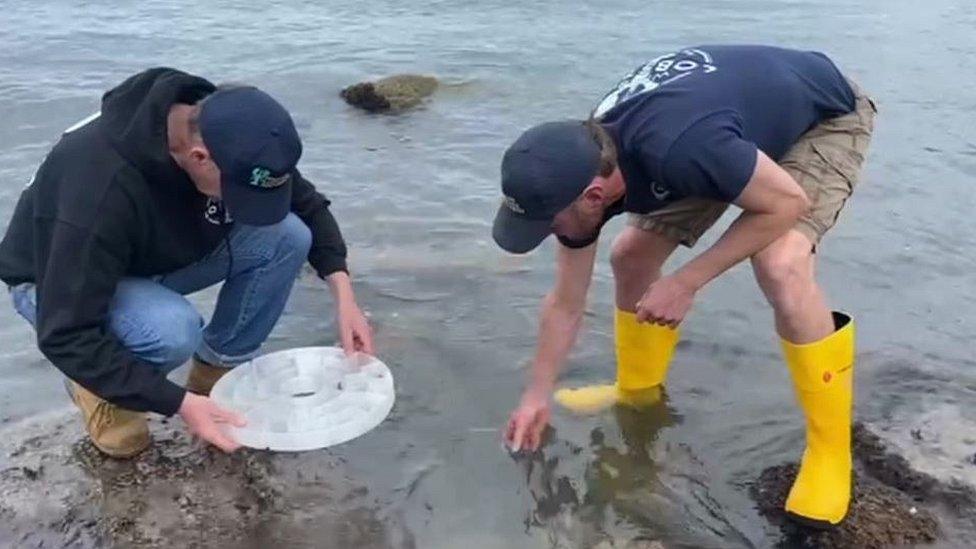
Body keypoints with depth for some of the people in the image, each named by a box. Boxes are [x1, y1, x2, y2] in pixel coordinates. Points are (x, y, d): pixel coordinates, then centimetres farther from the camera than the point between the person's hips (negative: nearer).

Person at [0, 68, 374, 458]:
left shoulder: (225, 131, -22)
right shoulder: (104, 187, -40)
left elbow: (307, 204, -7)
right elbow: (65, 336, -34)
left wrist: (344, 297, -19)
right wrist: (179, 403, -36)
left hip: (157, 257, 6)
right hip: (54, 284, -5)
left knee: (287, 235, -18)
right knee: (173, 331, -38)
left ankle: (216, 371, 0)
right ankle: (101, 389, -3)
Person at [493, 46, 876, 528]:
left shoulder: (677, 147, -44)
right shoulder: (580, 168, -19)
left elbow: (787, 202, -27)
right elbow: (565, 303, -6)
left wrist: (685, 283, -27)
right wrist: (537, 395, 0)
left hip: (826, 118, -6)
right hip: (747, 118, 7)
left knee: (780, 267, -30)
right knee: (631, 256, 0)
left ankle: (830, 451, -10)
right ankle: (637, 391, 23)